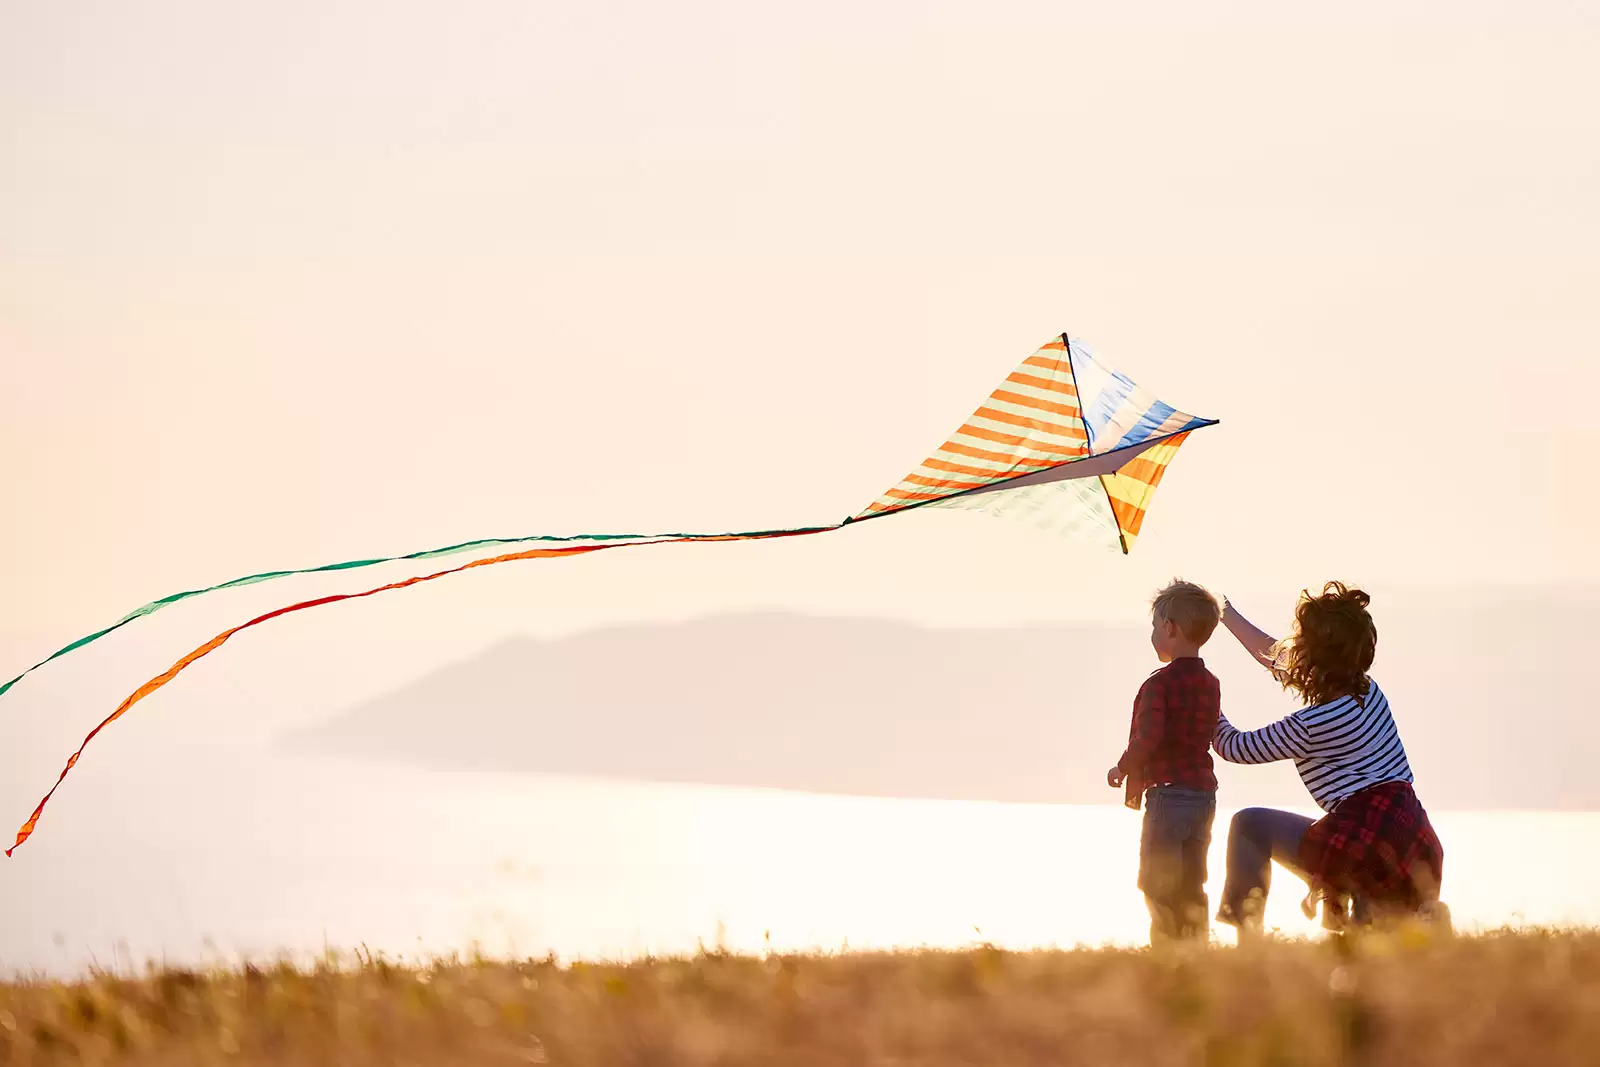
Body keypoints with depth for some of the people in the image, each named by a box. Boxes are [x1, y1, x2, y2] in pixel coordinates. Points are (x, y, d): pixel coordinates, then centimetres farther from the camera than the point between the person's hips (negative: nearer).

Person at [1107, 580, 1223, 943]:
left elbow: (1148, 739, -23)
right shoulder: (1210, 684, 12)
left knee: (1156, 883, -2)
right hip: (1204, 792, 8)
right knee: (1191, 886, 13)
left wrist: (1124, 770, -4)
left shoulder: (1160, 683, -14)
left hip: (1168, 793, -8)